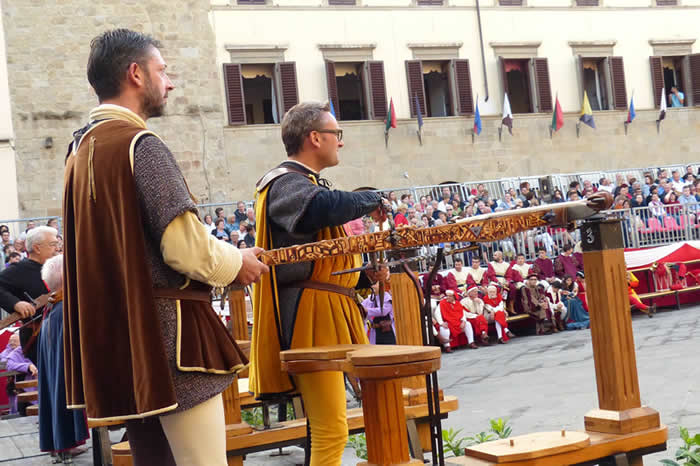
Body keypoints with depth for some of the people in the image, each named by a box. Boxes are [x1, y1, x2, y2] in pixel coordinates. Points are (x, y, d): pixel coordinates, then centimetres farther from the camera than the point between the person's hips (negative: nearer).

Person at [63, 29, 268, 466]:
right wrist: (236, 263, -1)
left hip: (115, 339, 10)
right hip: (166, 333, -9)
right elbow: (184, 247, -20)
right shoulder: (140, 144, -14)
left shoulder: (82, 149, 14)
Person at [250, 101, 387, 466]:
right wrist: (372, 201, -14)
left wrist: (366, 274, 12)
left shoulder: (306, 182, 22)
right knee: (331, 432, -12)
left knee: (327, 429, 14)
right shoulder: (285, 184, -11)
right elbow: (326, 206, -34)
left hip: (329, 313, 10)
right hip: (308, 319, -10)